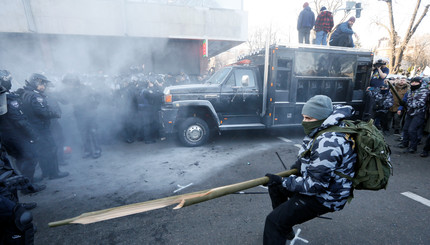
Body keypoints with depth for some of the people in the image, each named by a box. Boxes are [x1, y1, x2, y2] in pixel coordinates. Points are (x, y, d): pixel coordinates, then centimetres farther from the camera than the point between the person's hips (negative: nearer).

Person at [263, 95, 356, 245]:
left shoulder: (328, 143, -32)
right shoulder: (324, 130, 0)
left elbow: (315, 184, -29)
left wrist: (283, 181, -22)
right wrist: (301, 162, 6)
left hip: (324, 195, -10)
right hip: (316, 180, 10)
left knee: (274, 221, -15)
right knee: (275, 186, 20)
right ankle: (285, 229, 34)